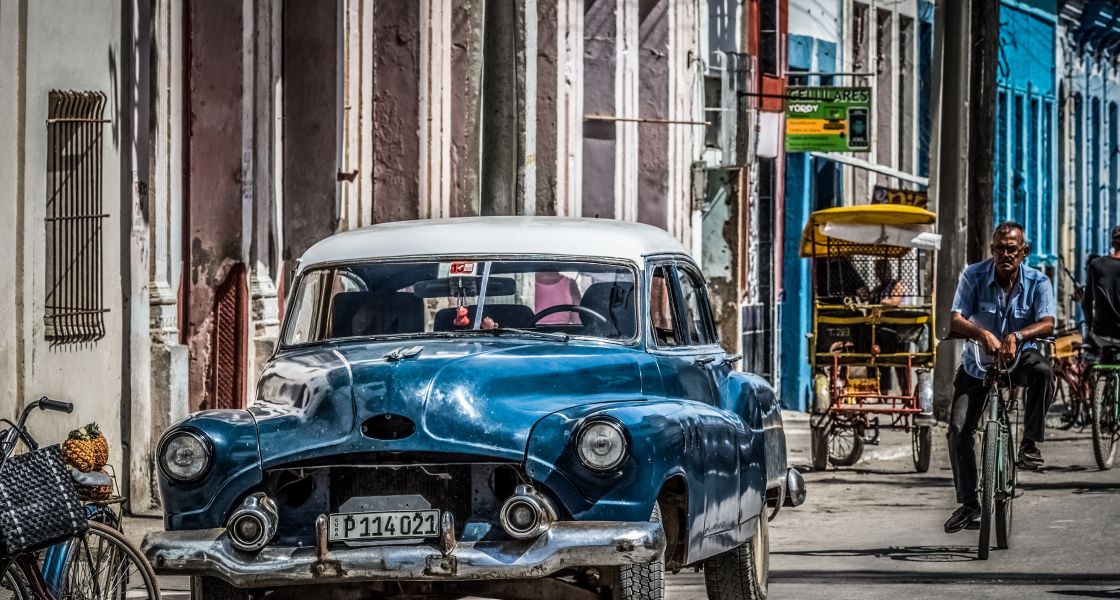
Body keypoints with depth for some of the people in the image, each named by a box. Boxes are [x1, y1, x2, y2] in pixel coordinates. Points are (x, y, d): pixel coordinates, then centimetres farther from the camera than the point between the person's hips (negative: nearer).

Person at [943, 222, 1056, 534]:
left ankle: (1031, 443, -19)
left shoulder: (1038, 282, -12)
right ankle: (968, 504, 3)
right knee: (958, 429, -11)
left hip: (1018, 356, -1)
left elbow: (1047, 323, -25)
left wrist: (1016, 336, -46)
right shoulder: (974, 275, -13)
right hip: (978, 363, 1)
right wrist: (983, 334, -43)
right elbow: (956, 321, -21)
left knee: (1042, 371, -36)